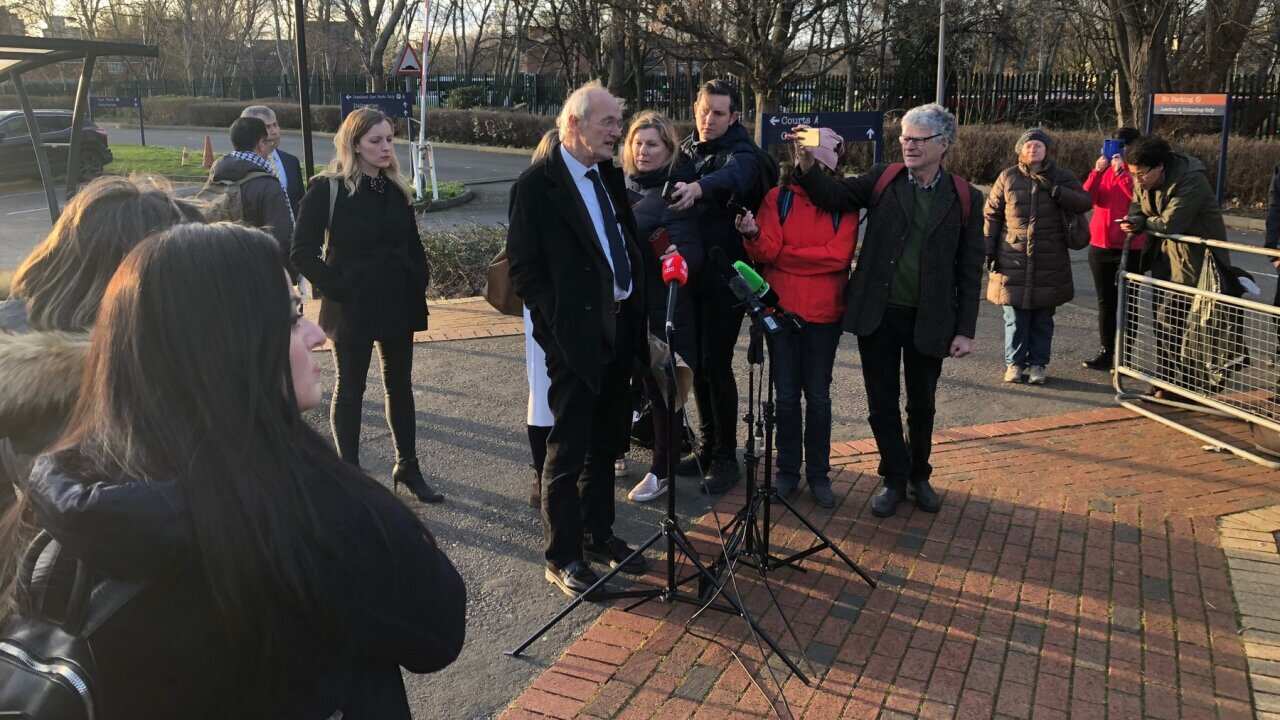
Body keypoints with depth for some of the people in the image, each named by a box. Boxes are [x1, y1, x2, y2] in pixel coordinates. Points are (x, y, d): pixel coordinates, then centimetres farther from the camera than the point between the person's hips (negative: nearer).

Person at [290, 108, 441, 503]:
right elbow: (303, 253, -13)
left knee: (400, 385, 14)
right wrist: (339, 290, -14)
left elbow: (412, 243, 16)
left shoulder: (396, 189, 7)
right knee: (350, 389, 7)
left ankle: (408, 466, 26)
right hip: (353, 309, -5)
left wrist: (419, 281, 4)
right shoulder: (327, 189, -11)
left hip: (398, 305, 6)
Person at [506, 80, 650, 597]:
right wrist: (560, 323, -13)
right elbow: (523, 268, -12)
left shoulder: (609, 176, 11)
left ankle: (598, 534, 33)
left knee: (605, 446, 18)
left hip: (618, 330, 7)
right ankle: (562, 557, 15)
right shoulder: (538, 184, -11)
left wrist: (636, 312, 7)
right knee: (568, 451, 3)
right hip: (575, 336, -7)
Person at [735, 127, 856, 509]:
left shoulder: (844, 204, 0)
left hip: (823, 313, -1)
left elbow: (838, 255, -12)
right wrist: (753, 235, -29)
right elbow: (765, 252, -8)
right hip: (781, 309, 1)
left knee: (818, 396, 6)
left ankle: (818, 473, 18)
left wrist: (783, 255, -8)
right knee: (786, 395, 8)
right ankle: (788, 470, 20)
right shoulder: (778, 198, 2)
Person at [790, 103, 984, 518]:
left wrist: (966, 329, -4)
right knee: (882, 404, 8)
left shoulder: (965, 199, 0)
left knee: (921, 405, 15)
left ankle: (919, 476, 35)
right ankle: (895, 479, 25)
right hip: (877, 313, 0)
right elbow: (835, 195, -10)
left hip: (928, 320, 0)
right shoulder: (884, 180, 1)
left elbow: (970, 271, 0)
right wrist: (806, 168, -29)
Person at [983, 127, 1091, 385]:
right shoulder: (1008, 177, 4)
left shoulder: (1061, 178, 6)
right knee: (1015, 317, 2)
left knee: (1043, 317, 7)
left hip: (1049, 262, 1)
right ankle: (1014, 363, 12)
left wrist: (1055, 190, -16)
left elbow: (1084, 202, -4)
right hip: (1013, 258, -1)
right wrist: (990, 249, 1)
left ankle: (1038, 363, 16)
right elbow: (992, 214, 7)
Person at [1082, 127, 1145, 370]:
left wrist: (1121, 171, -21)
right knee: (1105, 302, 11)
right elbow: (1086, 198, -3)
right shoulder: (1105, 169, 10)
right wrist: (1097, 171, -14)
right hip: (1100, 245, 5)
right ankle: (1106, 352, 20)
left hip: (1131, 248, -5)